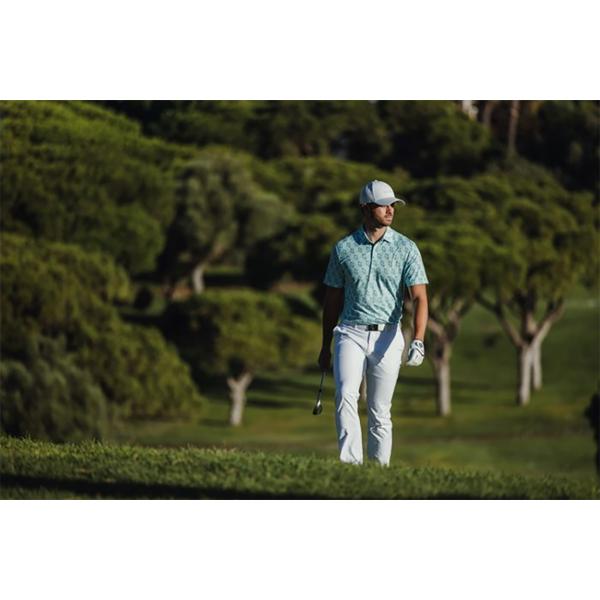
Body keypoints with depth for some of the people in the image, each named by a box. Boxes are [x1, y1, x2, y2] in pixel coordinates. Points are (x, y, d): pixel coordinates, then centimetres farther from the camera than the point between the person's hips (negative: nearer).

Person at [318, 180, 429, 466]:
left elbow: (419, 297, -8)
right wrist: (325, 346, 16)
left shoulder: (406, 248, -1)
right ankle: (350, 463, -27)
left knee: (380, 411, 3)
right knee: (345, 396, -20)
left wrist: (418, 340, -23)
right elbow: (332, 300, 13)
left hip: (387, 337, 0)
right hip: (350, 334, 0)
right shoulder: (343, 248, 4)